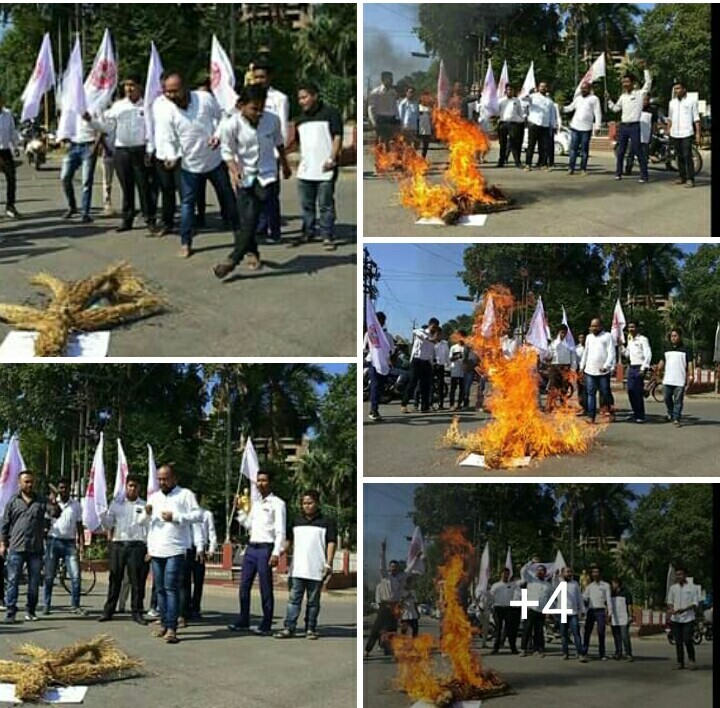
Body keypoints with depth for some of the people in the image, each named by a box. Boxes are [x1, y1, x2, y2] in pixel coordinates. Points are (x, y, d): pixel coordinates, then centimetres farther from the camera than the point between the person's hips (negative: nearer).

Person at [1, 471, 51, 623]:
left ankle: (31, 611, 15)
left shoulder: (41, 502, 8)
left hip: (35, 549, 1)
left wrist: (54, 504, -28)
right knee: (13, 580, -4)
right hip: (16, 548, -1)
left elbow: (55, 513, -6)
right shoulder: (13, 502, 7)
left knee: (34, 582, 5)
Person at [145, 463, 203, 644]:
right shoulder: (154, 497, 20)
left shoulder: (185, 495, 3)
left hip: (175, 550, -6)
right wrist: (146, 514, 0)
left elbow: (198, 515, -6)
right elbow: (142, 522, 23)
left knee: (171, 588, -13)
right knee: (160, 589, 9)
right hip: (156, 551, 6)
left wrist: (175, 517, -13)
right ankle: (163, 623, 17)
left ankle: (171, 628, -17)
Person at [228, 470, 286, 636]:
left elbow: (280, 530, -10)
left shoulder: (277, 503, -4)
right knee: (244, 586, 8)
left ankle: (265, 626, 1)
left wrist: (276, 553, -18)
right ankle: (243, 622, 16)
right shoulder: (255, 504, 18)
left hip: (265, 548, -7)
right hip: (251, 547, 7)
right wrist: (241, 510, 12)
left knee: (265, 588, -3)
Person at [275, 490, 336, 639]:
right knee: (293, 599, -2)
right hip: (297, 569, 3)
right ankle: (289, 628, -3)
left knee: (313, 601, 5)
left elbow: (331, 543, -1)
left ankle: (311, 629, 11)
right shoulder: (296, 522, 15)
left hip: (316, 571, -3)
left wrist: (328, 564, -10)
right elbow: (289, 541, 19)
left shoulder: (326, 523, 3)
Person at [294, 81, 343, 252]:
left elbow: (337, 137, -7)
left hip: (324, 169, -6)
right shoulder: (301, 119, 17)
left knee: (325, 205, -3)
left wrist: (332, 158, -16)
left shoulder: (330, 113, -3)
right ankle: (308, 233, 23)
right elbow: (296, 141, 24)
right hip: (305, 170, 6)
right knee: (306, 205, 12)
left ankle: (327, 236, 2)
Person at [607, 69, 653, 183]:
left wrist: (645, 69, -16)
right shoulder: (623, 96, 15)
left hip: (634, 126, -6)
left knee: (638, 151, -6)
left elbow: (648, 83, -14)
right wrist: (608, 100, 11)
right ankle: (618, 173, 19)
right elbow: (616, 108, 23)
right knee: (620, 151, 10)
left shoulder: (640, 93, -3)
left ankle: (644, 175, -3)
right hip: (623, 126, 6)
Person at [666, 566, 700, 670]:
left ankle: (691, 660, 5)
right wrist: (671, 609, -9)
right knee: (678, 642, 4)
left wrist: (684, 609, -19)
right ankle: (680, 662, 11)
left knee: (687, 640, -11)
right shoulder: (673, 588, 10)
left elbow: (695, 603, -4)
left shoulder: (692, 588, -1)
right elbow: (670, 601, 13)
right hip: (676, 619, 3)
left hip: (688, 618, -3)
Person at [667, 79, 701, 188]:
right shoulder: (672, 102, 14)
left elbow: (696, 118, -2)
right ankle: (682, 177, 17)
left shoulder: (691, 101, -1)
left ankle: (690, 179, -8)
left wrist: (698, 133, -7)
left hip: (687, 133, -5)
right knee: (680, 156, 9)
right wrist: (668, 131, 15)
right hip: (675, 133, 5)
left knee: (687, 156, -10)